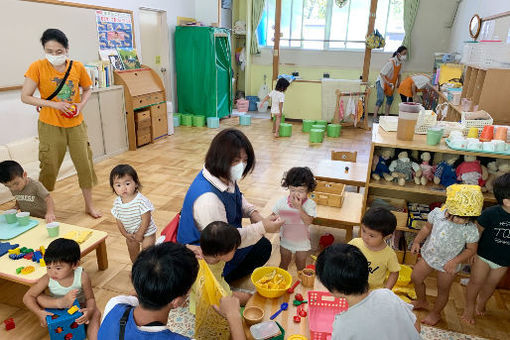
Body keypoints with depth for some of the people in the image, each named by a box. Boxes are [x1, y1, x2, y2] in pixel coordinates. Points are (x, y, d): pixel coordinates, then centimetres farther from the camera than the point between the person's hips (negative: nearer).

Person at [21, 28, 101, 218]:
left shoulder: (77, 67, -2)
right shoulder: (38, 67, -9)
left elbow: (87, 90, 14)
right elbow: (25, 97, -8)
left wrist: (81, 104, -6)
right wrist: (53, 104, -19)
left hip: (76, 124, 3)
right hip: (50, 126, -2)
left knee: (85, 163, 6)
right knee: (49, 167, 4)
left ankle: (89, 205, 22)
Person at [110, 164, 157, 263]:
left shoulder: (141, 200, -30)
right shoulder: (117, 202, -11)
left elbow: (146, 220, -25)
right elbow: (119, 220, -1)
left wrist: (140, 234, -19)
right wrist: (125, 234, -7)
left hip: (146, 232, -6)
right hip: (130, 233, 6)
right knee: (132, 253, 24)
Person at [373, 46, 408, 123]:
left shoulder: (400, 62, -3)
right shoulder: (391, 62, -27)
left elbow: (398, 73, 14)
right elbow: (382, 73, -28)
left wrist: (398, 82, 8)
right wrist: (387, 83, -35)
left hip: (390, 83, 8)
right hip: (382, 81, -8)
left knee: (390, 98, 8)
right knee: (381, 99, -18)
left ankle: (386, 115, 18)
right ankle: (375, 117, -16)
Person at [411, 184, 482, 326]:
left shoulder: (471, 230, -27)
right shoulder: (437, 213, -21)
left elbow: (471, 249, -13)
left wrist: (455, 261, -25)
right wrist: (417, 241, -14)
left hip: (448, 264, -3)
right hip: (429, 255, 4)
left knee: (443, 290, 18)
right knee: (415, 278, 18)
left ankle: (435, 313, 46)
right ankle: (422, 301, 48)